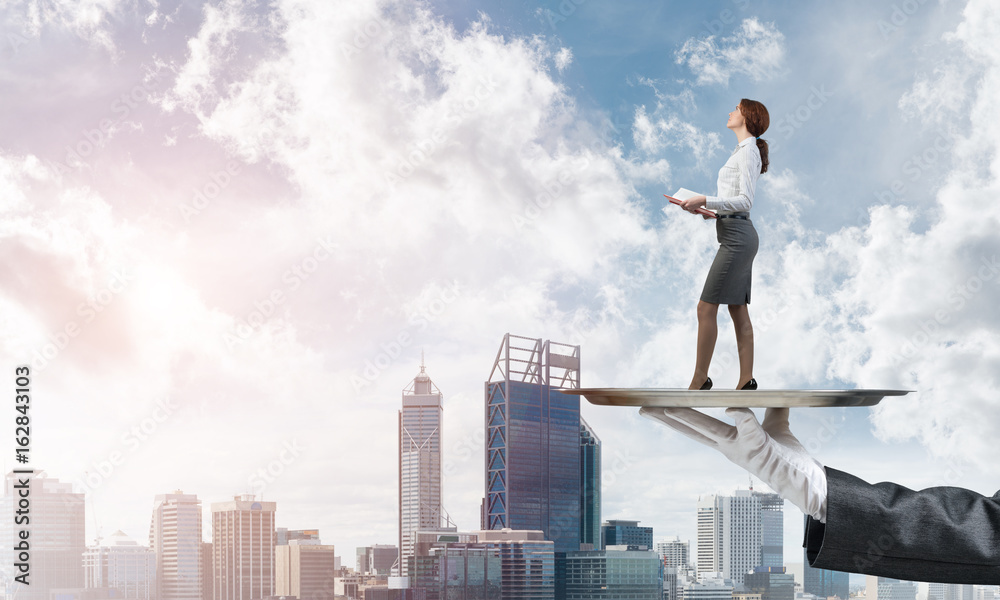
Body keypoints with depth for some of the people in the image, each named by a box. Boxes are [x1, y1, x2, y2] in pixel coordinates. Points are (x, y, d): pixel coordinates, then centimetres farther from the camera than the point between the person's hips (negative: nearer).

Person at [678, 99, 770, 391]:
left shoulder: (748, 151, -9)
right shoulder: (742, 150, 21)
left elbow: (745, 201, -18)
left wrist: (706, 200, -22)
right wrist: (705, 207, 13)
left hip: (737, 235, -10)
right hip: (736, 236, 10)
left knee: (706, 308, -10)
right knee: (738, 310, 6)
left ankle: (700, 378, -7)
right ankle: (746, 380, 5)